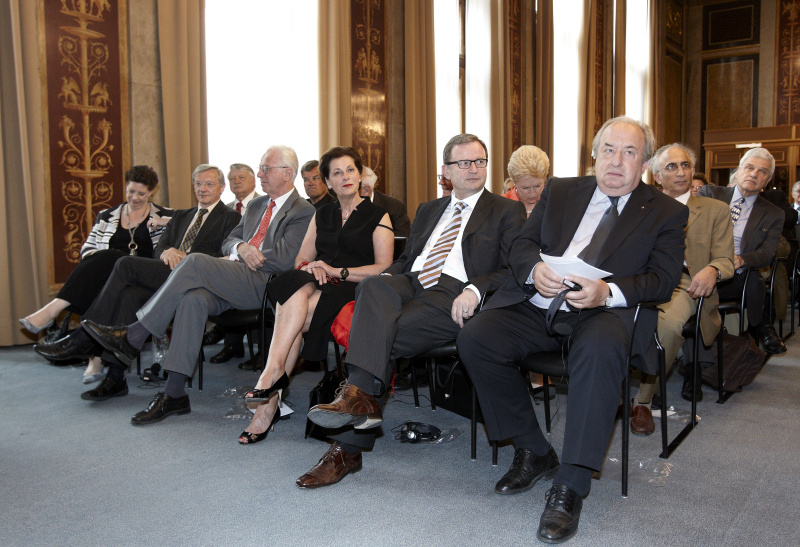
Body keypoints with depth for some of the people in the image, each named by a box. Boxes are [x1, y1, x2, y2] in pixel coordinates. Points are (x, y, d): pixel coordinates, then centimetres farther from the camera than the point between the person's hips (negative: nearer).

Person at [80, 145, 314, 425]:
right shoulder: (256, 205, 27)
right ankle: (174, 394, -26)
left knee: (196, 262, -26)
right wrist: (242, 248, -1)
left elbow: (284, 259, -12)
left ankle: (132, 336, -18)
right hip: (231, 282, 7)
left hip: (262, 284, -6)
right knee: (194, 298, -26)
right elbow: (228, 241, 24)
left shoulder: (303, 212, 1)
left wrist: (247, 252, -2)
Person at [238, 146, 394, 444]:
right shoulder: (321, 215, 24)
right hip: (315, 286, 4)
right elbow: (301, 259, 19)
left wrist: (337, 271, -12)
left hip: (353, 292, -3)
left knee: (296, 306, -33)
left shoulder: (378, 216, 8)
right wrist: (308, 268, -6)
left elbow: (384, 268, -4)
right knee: (297, 289, -33)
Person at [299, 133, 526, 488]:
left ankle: (348, 447, -23)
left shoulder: (507, 211, 14)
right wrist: (390, 274, 3)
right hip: (410, 285, 5)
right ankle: (360, 396, -39)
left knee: (380, 335, -27)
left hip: (453, 296, -4)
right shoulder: (428, 210, 31)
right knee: (374, 286, -31)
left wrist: (476, 290, -17)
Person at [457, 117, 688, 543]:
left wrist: (608, 291, -21)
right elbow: (521, 244, 13)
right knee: (474, 338, -21)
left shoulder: (666, 212, 12)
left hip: (606, 312, -3)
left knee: (600, 349, -38)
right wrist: (535, 268, -12)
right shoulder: (560, 191, 20)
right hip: (538, 307, 4)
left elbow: (663, 279, 0)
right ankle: (533, 452, -4)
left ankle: (570, 485, -27)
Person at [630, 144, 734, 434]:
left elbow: (725, 260, 9)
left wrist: (712, 271, -16)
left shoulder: (716, 210, 16)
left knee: (668, 323, -37)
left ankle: (643, 400, -18)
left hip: (684, 283, -1)